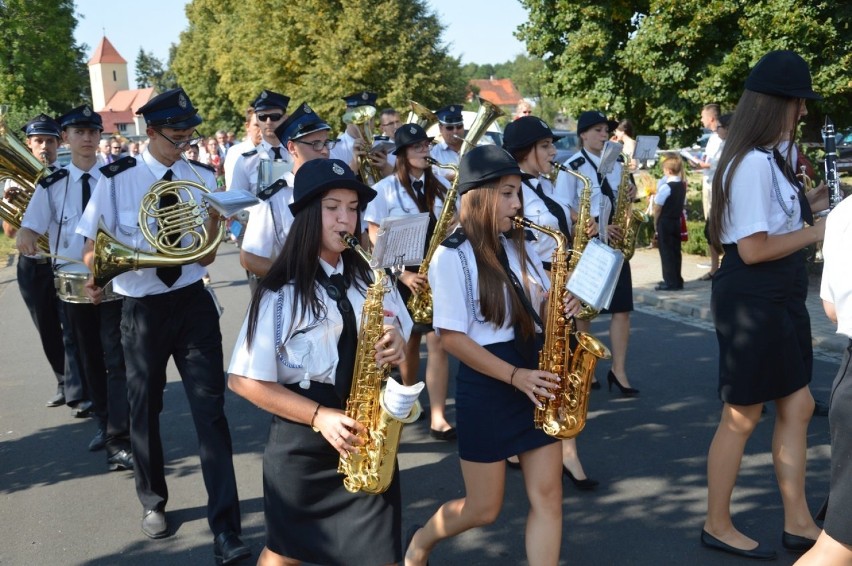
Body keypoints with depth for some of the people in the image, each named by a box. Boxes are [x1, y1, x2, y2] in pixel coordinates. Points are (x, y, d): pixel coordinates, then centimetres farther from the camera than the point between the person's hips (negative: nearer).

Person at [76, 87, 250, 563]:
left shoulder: (203, 179, 0)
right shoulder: (117, 180, -6)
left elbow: (206, 257, 1)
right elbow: (92, 244, 0)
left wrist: (215, 217, -18)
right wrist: (96, 275, -20)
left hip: (194, 305, 1)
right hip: (142, 310, 0)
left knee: (211, 410, -4)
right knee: (145, 411, 13)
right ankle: (154, 502, 39)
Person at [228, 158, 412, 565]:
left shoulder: (372, 277, 3)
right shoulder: (280, 292, -10)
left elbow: (398, 341, 14)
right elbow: (245, 380, -10)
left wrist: (396, 348, -11)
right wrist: (319, 416, -19)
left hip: (369, 436, 3)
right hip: (302, 443, -3)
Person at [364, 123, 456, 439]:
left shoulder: (441, 185, 7)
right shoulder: (385, 189, -4)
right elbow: (376, 238, -7)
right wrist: (404, 274, -15)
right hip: (403, 274, -2)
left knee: (438, 342, -6)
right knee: (410, 342, 12)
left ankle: (438, 418, -4)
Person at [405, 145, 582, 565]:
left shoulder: (518, 247, 8)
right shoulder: (452, 255, -12)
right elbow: (451, 336, -15)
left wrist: (564, 306, -7)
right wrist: (514, 376, -19)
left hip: (536, 377, 6)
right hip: (485, 387, -6)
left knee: (548, 497, 4)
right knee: (484, 509, 7)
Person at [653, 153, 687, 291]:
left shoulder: (665, 187, -17)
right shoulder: (682, 186, 6)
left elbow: (658, 208, -13)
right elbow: (683, 204, 13)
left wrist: (655, 224, -3)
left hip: (665, 222, -7)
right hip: (677, 221, 7)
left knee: (666, 252, -1)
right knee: (675, 251, 13)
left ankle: (670, 282, 1)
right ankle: (677, 280, 19)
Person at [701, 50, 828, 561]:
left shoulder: (767, 158, 13)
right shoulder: (754, 163, -20)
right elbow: (753, 248, -24)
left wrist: (807, 206, 8)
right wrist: (818, 231, -14)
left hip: (779, 297, 10)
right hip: (752, 299, -10)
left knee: (798, 406, 15)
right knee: (743, 417, 2)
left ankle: (799, 524, 27)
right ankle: (718, 526, 20)